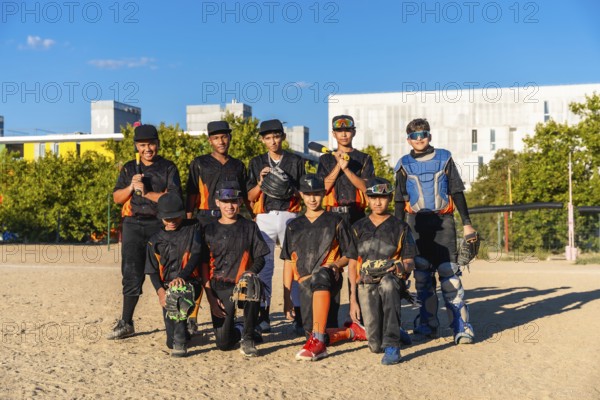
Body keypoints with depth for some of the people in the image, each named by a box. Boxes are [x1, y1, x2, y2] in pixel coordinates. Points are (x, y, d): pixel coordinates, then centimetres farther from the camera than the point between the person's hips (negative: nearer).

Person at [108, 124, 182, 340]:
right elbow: (117, 197, 11)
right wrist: (131, 187, -7)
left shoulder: (168, 168, 5)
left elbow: (174, 198, -8)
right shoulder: (129, 168, 15)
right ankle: (126, 323, 7)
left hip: (160, 225, -2)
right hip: (133, 225, 3)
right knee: (131, 275, 1)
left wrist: (146, 192, -11)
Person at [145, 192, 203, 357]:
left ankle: (181, 342, -34)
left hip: (189, 282, -2)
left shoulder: (193, 228, 8)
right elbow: (152, 271, 11)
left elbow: (197, 254, -5)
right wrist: (160, 291, -9)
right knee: (171, 343, -9)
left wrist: (182, 276, -22)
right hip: (167, 287, 3)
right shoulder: (155, 240, 15)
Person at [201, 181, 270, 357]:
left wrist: (250, 273, -17)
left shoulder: (249, 227, 9)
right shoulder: (210, 230, 10)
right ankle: (239, 329, 28)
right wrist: (211, 298, -3)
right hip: (219, 290, 1)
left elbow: (260, 258, 6)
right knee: (224, 343, -12)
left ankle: (248, 338, -18)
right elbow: (204, 266, 7)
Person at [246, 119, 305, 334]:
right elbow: (250, 197, 7)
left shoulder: (296, 161, 8)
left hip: (289, 216, -1)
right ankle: (263, 315, 7)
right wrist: (261, 182, -11)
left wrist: (292, 190, -12)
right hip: (264, 218, 1)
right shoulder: (257, 163, 11)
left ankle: (299, 314, -1)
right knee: (264, 265, 1)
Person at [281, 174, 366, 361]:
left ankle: (317, 341, -45)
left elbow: (349, 255, 12)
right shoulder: (294, 226, 20)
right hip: (305, 284, 3)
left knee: (320, 276, -42)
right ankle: (351, 332, 15)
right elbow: (288, 263, 17)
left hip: (330, 278, -3)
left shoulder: (335, 221, 14)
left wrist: (335, 264, -11)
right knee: (317, 335, -14)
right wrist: (286, 297, 9)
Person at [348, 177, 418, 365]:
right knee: (375, 345, -15)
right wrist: (353, 299, 1)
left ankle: (392, 345, -36)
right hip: (365, 285, 1)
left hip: (391, 282, -1)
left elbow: (410, 262, 5)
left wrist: (403, 267, -21)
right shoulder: (358, 228, 14)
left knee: (387, 282, -41)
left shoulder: (400, 227, 9)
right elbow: (352, 265, 10)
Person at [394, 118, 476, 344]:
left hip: (443, 222, -1)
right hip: (417, 224, 2)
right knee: (422, 276, 3)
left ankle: (461, 327, -9)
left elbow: (457, 192, 8)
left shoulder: (444, 158, 8)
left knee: (449, 274, -10)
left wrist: (467, 223, 2)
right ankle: (427, 325, 12)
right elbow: (400, 201, 11)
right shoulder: (404, 165, 10)